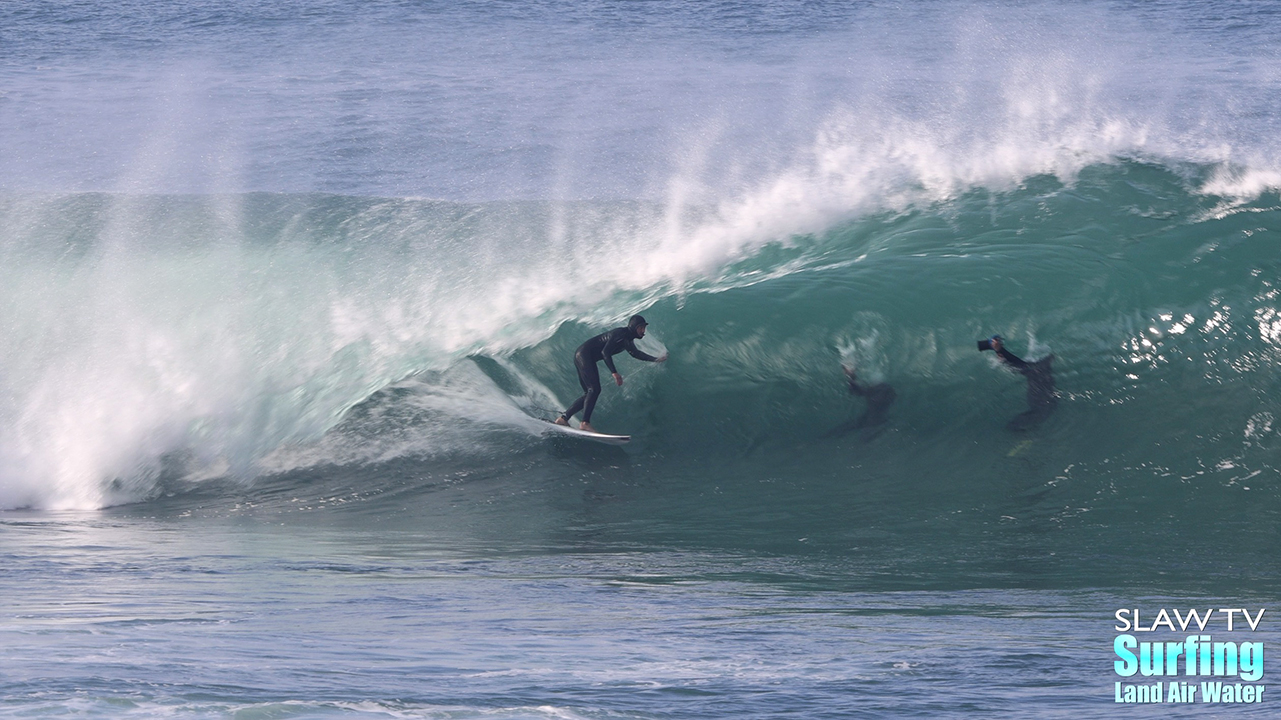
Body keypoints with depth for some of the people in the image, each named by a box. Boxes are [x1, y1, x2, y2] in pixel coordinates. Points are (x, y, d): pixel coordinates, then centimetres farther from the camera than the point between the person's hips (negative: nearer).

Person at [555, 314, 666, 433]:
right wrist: (614, 373, -30)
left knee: (589, 394, 7)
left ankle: (563, 418, 8)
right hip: (584, 355, -10)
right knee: (594, 389, -19)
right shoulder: (620, 334, -17)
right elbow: (605, 352, -25)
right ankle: (585, 423, -24)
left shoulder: (628, 340, 14)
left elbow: (635, 353, 33)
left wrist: (655, 360, 32)